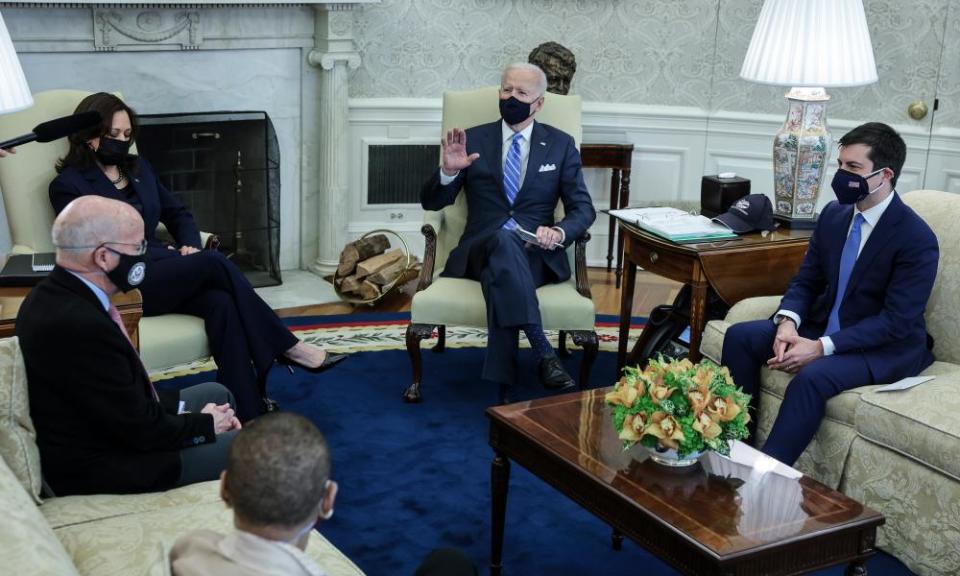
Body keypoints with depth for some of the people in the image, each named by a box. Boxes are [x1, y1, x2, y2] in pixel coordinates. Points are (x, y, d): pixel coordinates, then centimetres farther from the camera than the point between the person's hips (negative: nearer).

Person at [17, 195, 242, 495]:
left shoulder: (55, 295, -2)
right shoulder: (79, 324, -32)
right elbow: (140, 430, -24)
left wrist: (182, 411, 1)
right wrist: (205, 424, -7)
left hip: (106, 429, 10)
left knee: (217, 394, 21)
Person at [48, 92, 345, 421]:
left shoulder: (138, 168, 20)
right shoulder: (68, 185, 0)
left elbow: (178, 214, 24)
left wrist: (190, 246, 1)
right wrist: (165, 254, -12)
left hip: (160, 271, 6)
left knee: (221, 301, -29)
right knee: (213, 262, -28)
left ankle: (248, 414, -38)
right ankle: (287, 347, -18)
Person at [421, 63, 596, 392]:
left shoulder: (561, 145, 13)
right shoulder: (473, 140, 12)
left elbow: (583, 209, 10)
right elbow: (432, 203, 11)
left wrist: (559, 232, -14)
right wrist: (449, 170, -12)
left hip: (535, 255, 0)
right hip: (480, 249, 0)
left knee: (501, 272, -37)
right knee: (502, 240, -38)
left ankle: (502, 375, -37)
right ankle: (544, 354, -45)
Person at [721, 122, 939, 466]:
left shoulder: (917, 238, -18)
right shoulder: (833, 215, 3)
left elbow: (897, 321, -21)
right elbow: (806, 281, 8)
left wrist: (822, 347, -28)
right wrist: (788, 322, -16)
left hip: (886, 347, -7)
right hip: (823, 327, 7)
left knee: (813, 376, -34)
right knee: (740, 337, -9)